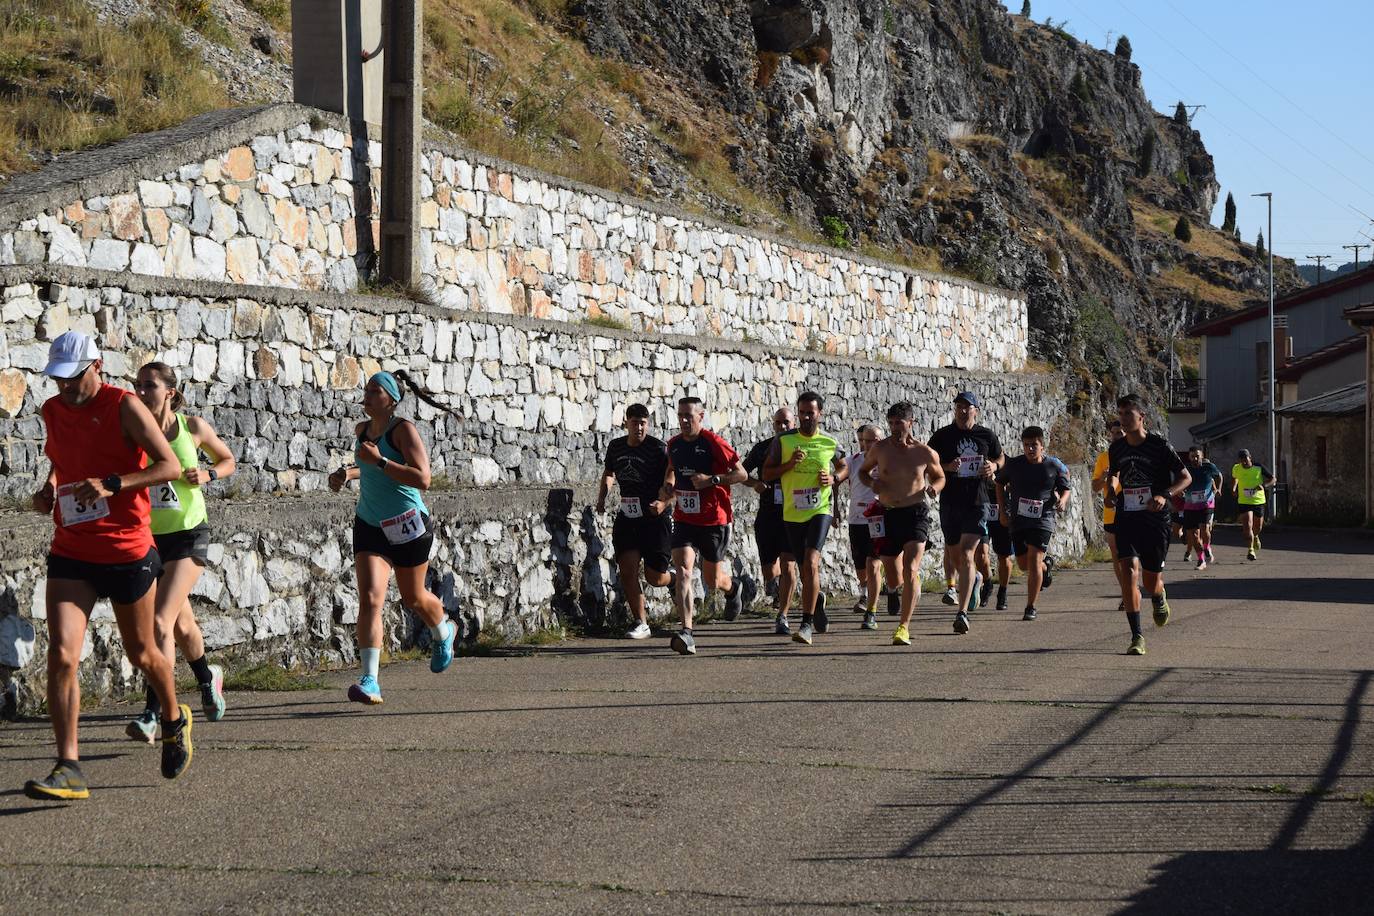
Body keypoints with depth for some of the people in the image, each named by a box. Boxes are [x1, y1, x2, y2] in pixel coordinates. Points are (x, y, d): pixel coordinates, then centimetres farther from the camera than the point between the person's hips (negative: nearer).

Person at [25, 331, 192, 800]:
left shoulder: (124, 406, -11)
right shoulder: (52, 410, 6)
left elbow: (170, 466, -15)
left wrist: (112, 484, -26)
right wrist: (49, 488, 4)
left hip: (128, 553, -4)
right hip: (70, 555, 4)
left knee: (142, 655, 13)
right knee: (61, 655, -13)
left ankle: (175, 720, 44)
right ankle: (68, 769, -13)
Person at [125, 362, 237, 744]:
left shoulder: (193, 427, -7)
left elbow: (228, 459, 10)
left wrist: (208, 475, -11)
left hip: (188, 534, -3)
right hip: (148, 537, 3)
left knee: (161, 621, -17)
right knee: (181, 623, 20)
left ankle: (152, 715, -18)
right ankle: (207, 678, 48)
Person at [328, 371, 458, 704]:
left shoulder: (403, 429, -15)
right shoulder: (362, 430, 5)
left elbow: (423, 479, -26)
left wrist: (379, 461, -29)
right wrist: (347, 473, 7)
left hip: (409, 526, -4)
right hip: (370, 526, 4)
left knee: (413, 598, 16)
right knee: (370, 599, -15)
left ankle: (443, 633, 52)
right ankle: (370, 681, -21)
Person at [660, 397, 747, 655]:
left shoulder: (713, 443, -12)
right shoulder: (674, 444, 5)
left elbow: (742, 474, -9)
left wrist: (712, 480, -21)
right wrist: (667, 486, 8)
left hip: (714, 519, -3)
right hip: (684, 519, 3)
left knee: (712, 580, 8)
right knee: (682, 569, -18)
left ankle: (731, 588, 48)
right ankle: (687, 632, -25)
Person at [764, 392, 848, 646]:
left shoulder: (830, 443, 3)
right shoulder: (783, 441, 2)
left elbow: (844, 467, 20)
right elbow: (766, 474, 5)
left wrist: (834, 478, -2)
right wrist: (789, 464, -12)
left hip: (820, 510, -2)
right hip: (792, 513, 2)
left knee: (811, 563, -20)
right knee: (804, 568, 12)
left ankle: (807, 625, -20)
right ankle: (817, 599, 46)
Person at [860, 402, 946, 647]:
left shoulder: (926, 453, -2)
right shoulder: (880, 449, 2)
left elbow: (939, 477, 15)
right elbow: (863, 471, 18)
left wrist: (934, 488, -8)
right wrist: (871, 483, -4)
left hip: (916, 513, -3)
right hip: (887, 514, 3)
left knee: (910, 570, -15)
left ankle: (904, 627, -14)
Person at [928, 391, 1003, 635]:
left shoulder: (987, 436, 4)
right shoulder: (942, 435, 1)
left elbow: (999, 458, 21)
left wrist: (993, 466, -2)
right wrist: (947, 467, -14)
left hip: (977, 504, -2)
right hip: (950, 503, 2)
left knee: (967, 555, -14)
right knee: (955, 555, 14)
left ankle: (962, 613, -18)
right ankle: (971, 581, 49)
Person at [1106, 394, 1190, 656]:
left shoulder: (1159, 446, -8)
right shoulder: (1116, 449, 4)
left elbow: (1185, 477, -3)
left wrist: (1165, 496, -20)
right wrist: (1111, 488, 2)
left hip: (1155, 519, -2)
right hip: (1126, 519, 2)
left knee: (1150, 580, 7)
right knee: (1128, 570, -17)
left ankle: (1159, 597, 48)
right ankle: (1137, 637, -16)